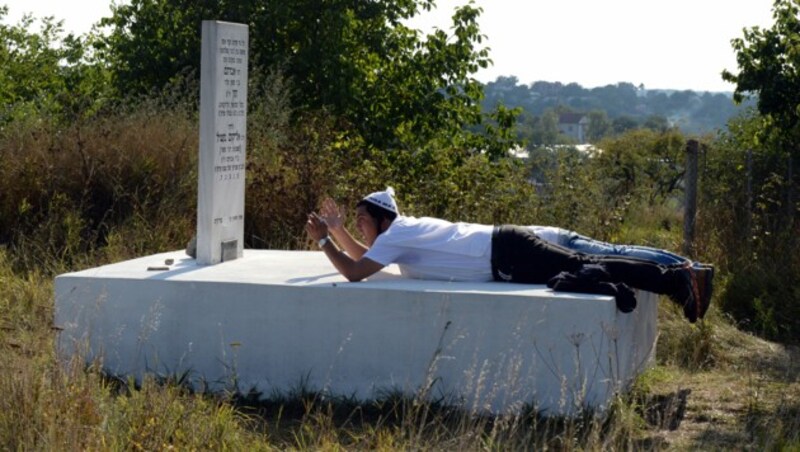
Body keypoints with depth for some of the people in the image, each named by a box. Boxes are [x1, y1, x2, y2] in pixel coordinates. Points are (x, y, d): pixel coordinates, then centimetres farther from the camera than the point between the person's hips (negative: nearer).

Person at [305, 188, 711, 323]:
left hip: (507, 256, -9)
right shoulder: (400, 230, 21)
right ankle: (674, 275, 9)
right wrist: (337, 232, 28)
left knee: (583, 270, -14)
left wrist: (323, 241, -4)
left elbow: (354, 272, -14)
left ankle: (674, 279, -18)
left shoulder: (395, 235, -6)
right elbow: (364, 257, 39)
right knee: (586, 268, 10)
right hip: (504, 248, 9)